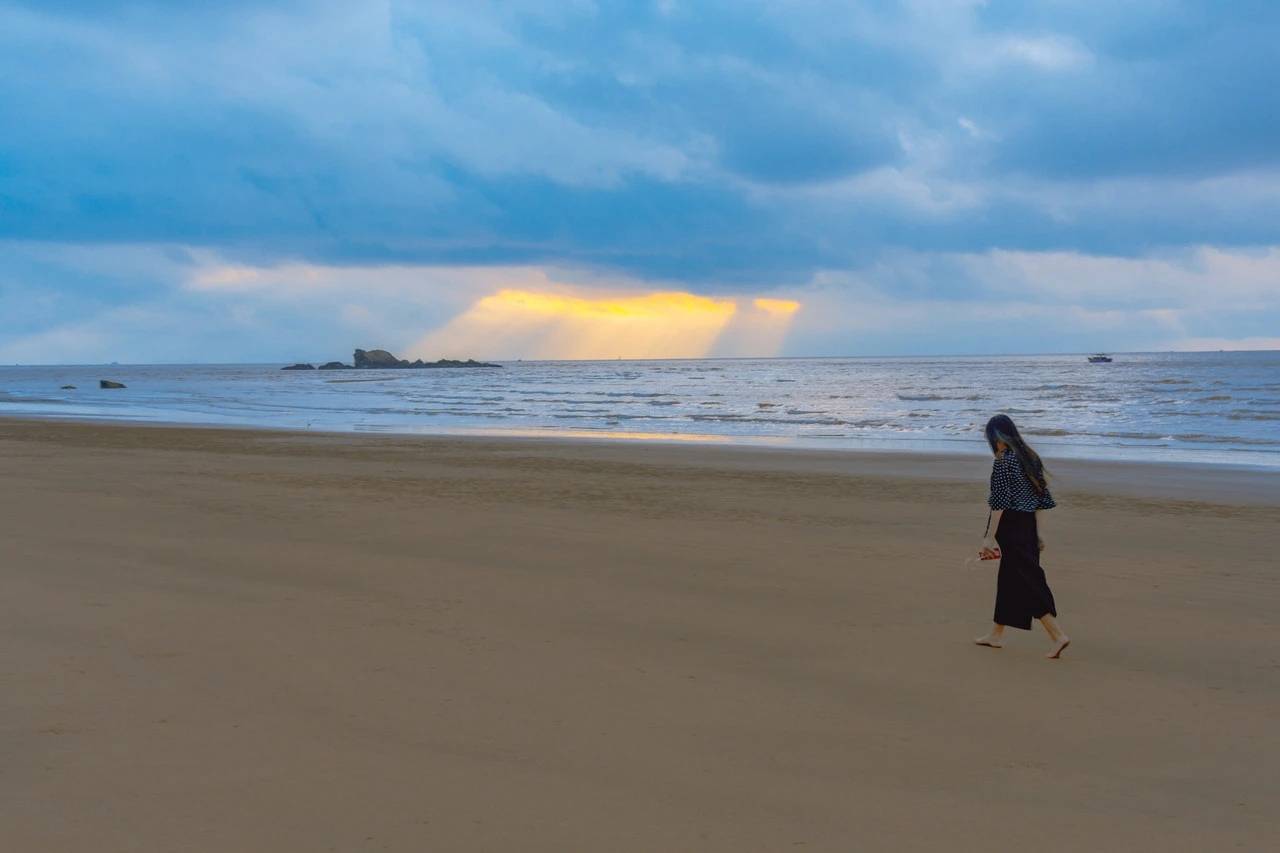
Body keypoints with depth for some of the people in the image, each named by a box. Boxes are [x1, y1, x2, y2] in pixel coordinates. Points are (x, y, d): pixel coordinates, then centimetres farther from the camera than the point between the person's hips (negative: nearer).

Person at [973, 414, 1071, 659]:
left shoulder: (1002, 462, -14)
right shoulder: (1030, 458, 10)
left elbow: (999, 503, -17)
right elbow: (1041, 498, 12)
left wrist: (989, 537, -14)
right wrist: (1038, 533, 17)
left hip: (1010, 527, -9)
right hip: (1029, 527, 9)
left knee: (1028, 581, -5)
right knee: (1009, 579, 16)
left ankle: (1058, 634, -9)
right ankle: (997, 635, 26)